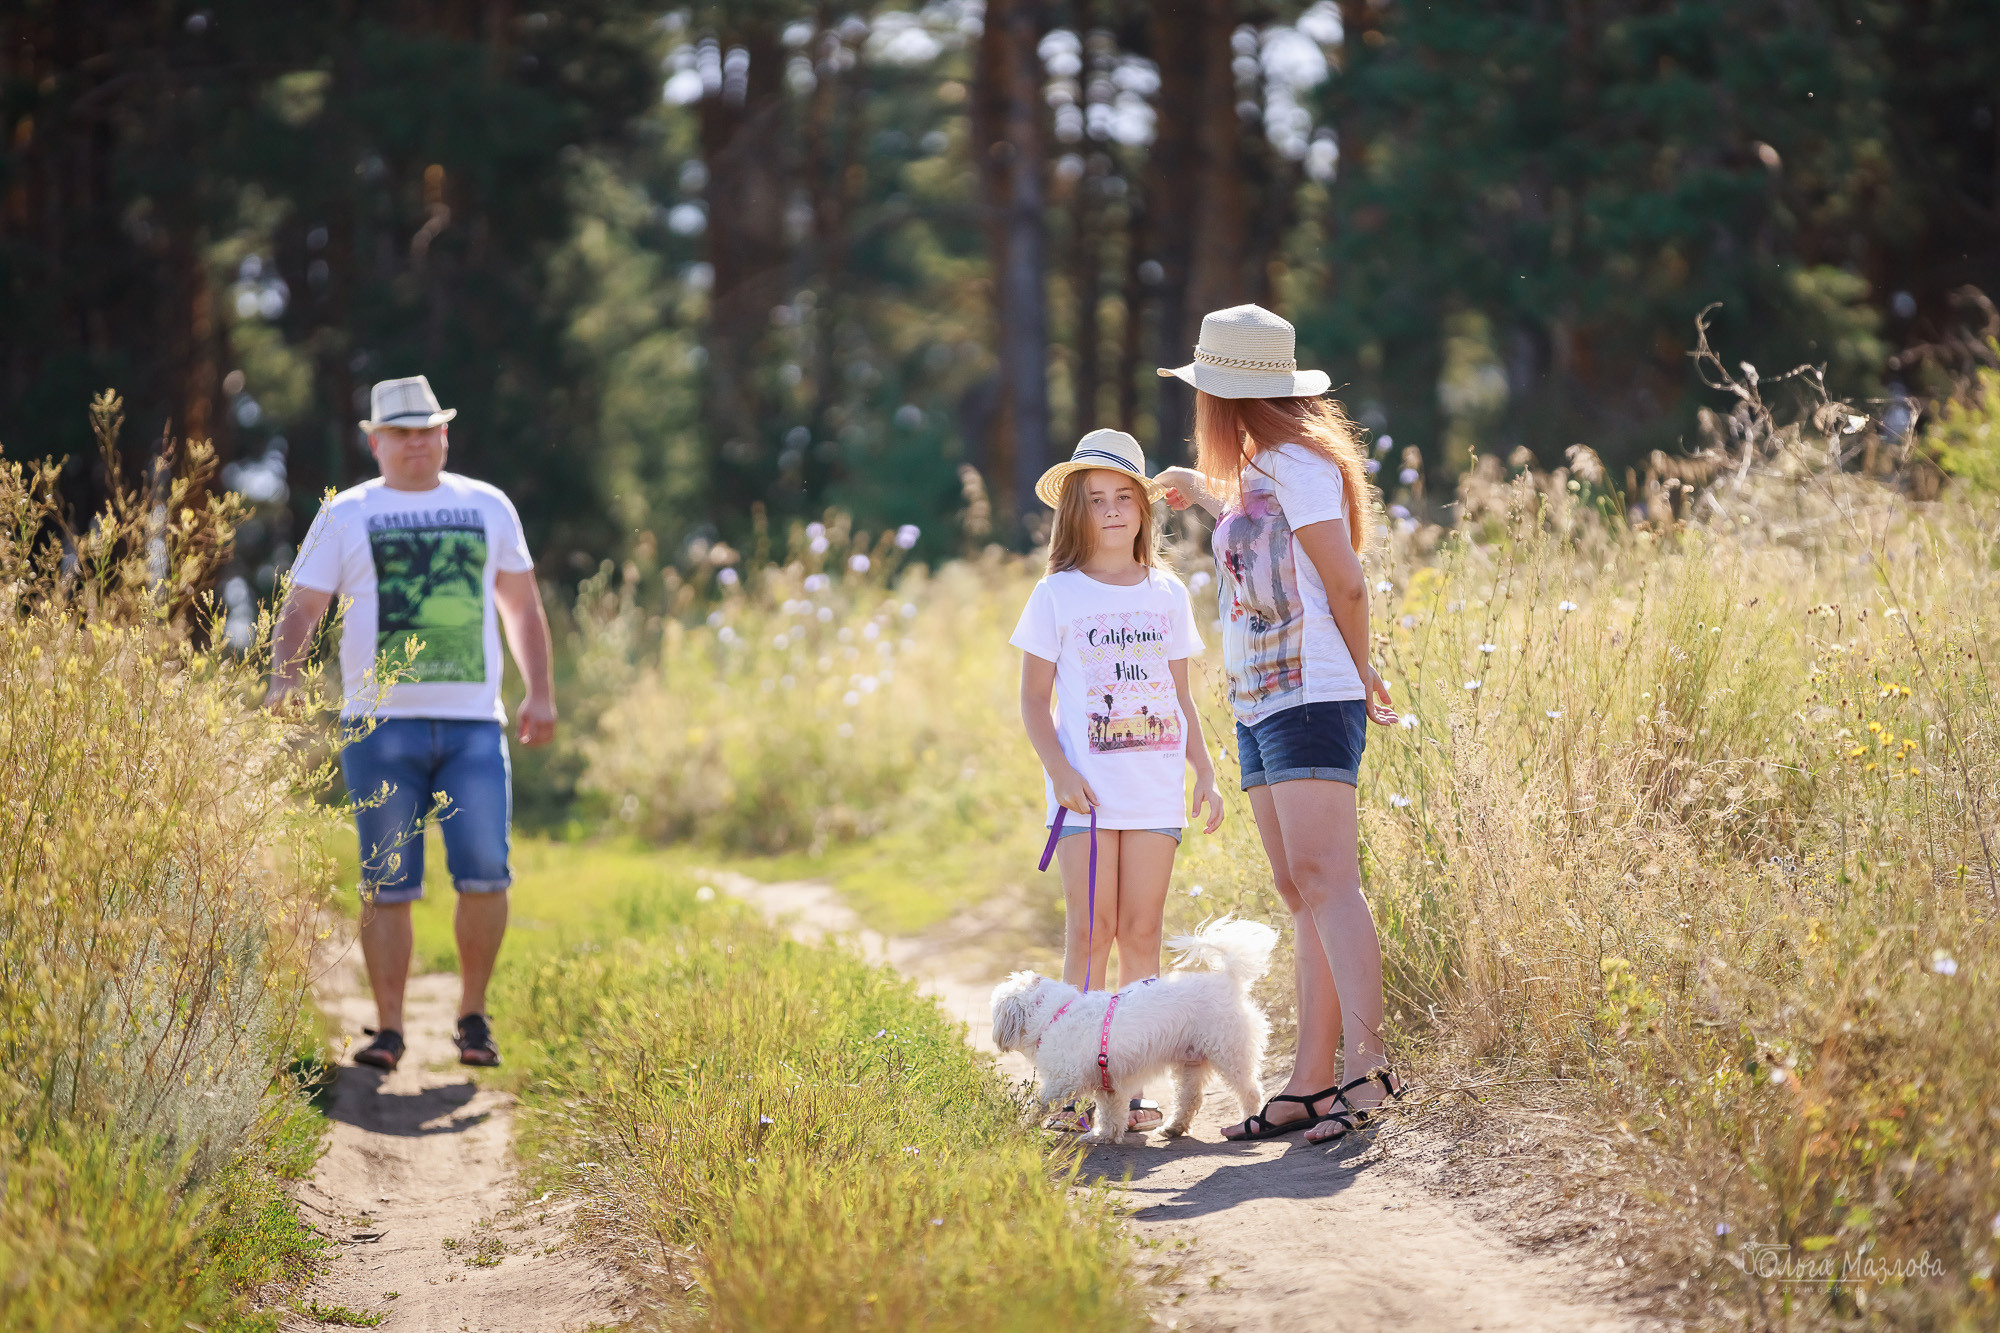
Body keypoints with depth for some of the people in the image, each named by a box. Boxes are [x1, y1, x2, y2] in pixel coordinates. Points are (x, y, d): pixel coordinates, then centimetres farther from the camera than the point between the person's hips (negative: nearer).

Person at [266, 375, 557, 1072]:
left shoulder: (488, 507, 14)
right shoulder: (346, 515, 8)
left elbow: (522, 606, 21)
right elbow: (300, 610, 4)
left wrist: (541, 693, 12)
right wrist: (283, 684, -12)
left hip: (473, 724, 1)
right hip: (381, 725, -1)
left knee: (485, 874, -7)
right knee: (387, 885, -2)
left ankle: (473, 1015, 10)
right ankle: (388, 1029, 6)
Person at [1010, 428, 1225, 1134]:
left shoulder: (1168, 593, 12)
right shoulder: (1058, 594, 2)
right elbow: (1034, 699, 2)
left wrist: (1206, 773, 8)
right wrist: (1060, 771, -11)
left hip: (1156, 788, 3)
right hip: (1087, 788, -3)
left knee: (1141, 931, 1)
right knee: (1091, 931, -6)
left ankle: (1133, 1083, 4)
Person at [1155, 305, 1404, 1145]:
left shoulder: (1296, 464, -9)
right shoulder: (1260, 474, 19)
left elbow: (1346, 585, -10)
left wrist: (1358, 678, 2)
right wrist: (1205, 497, 53)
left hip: (1310, 700, -9)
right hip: (1261, 706, 9)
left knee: (1323, 881, -17)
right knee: (1302, 895, 4)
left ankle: (1367, 1065, -23)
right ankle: (1311, 1083, 2)